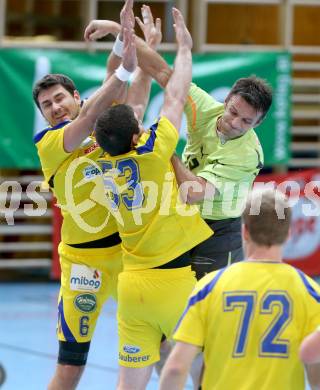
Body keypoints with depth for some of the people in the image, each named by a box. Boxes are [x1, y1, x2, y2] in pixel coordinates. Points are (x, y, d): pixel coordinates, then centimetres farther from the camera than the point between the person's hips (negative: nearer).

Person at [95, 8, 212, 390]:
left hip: (131, 283, 6)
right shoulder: (151, 153, -15)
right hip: (176, 281, -6)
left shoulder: (106, 160, 2)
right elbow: (175, 97, -4)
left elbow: (129, 107, 15)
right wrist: (184, 46, 11)